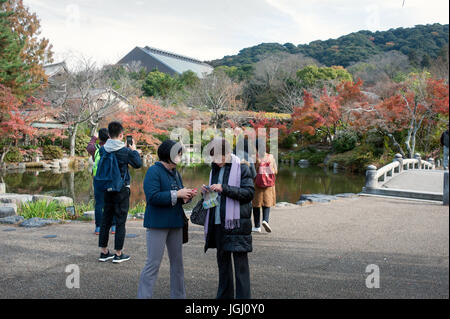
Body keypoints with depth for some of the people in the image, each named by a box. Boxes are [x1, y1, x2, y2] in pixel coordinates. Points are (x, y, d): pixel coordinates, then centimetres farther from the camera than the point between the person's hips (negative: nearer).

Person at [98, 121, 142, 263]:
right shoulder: (125, 151, -13)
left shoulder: (103, 149, -1)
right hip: (122, 190, -5)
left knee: (106, 220, 12)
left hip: (107, 189, 5)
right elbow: (138, 164, -2)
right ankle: (118, 254, 7)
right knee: (120, 222, 3)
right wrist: (134, 150, 11)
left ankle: (104, 252, 19)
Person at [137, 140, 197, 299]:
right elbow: (152, 196, -22)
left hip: (175, 223, 8)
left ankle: (178, 295, 28)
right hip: (158, 224, -8)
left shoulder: (175, 172, 12)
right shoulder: (154, 171, -12)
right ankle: (143, 295, 4)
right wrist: (177, 194, -21)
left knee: (177, 262, 15)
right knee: (153, 263, -5)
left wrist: (187, 196, -2)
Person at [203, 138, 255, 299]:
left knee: (240, 261, -3)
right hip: (218, 221, 7)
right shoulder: (216, 168, 14)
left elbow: (249, 192, -13)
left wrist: (224, 188, -19)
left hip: (236, 222, -6)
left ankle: (243, 296, 4)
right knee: (222, 259, 14)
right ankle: (224, 295, 25)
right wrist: (207, 191, 2)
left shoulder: (241, 167, -6)